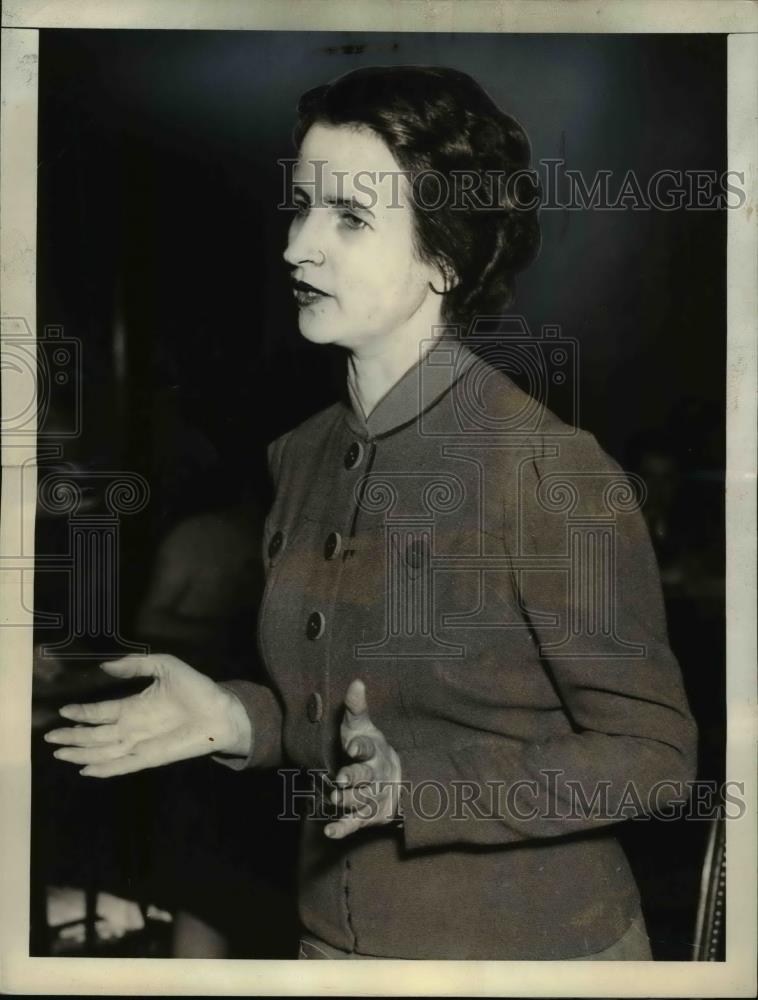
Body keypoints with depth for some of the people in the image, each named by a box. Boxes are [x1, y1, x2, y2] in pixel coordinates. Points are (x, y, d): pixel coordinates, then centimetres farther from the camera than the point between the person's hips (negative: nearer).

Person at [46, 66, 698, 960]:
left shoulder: (551, 466, -21)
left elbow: (651, 753, -16)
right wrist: (240, 720, -8)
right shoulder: (301, 456, -2)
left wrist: (418, 785, -27)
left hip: (531, 943, -5)